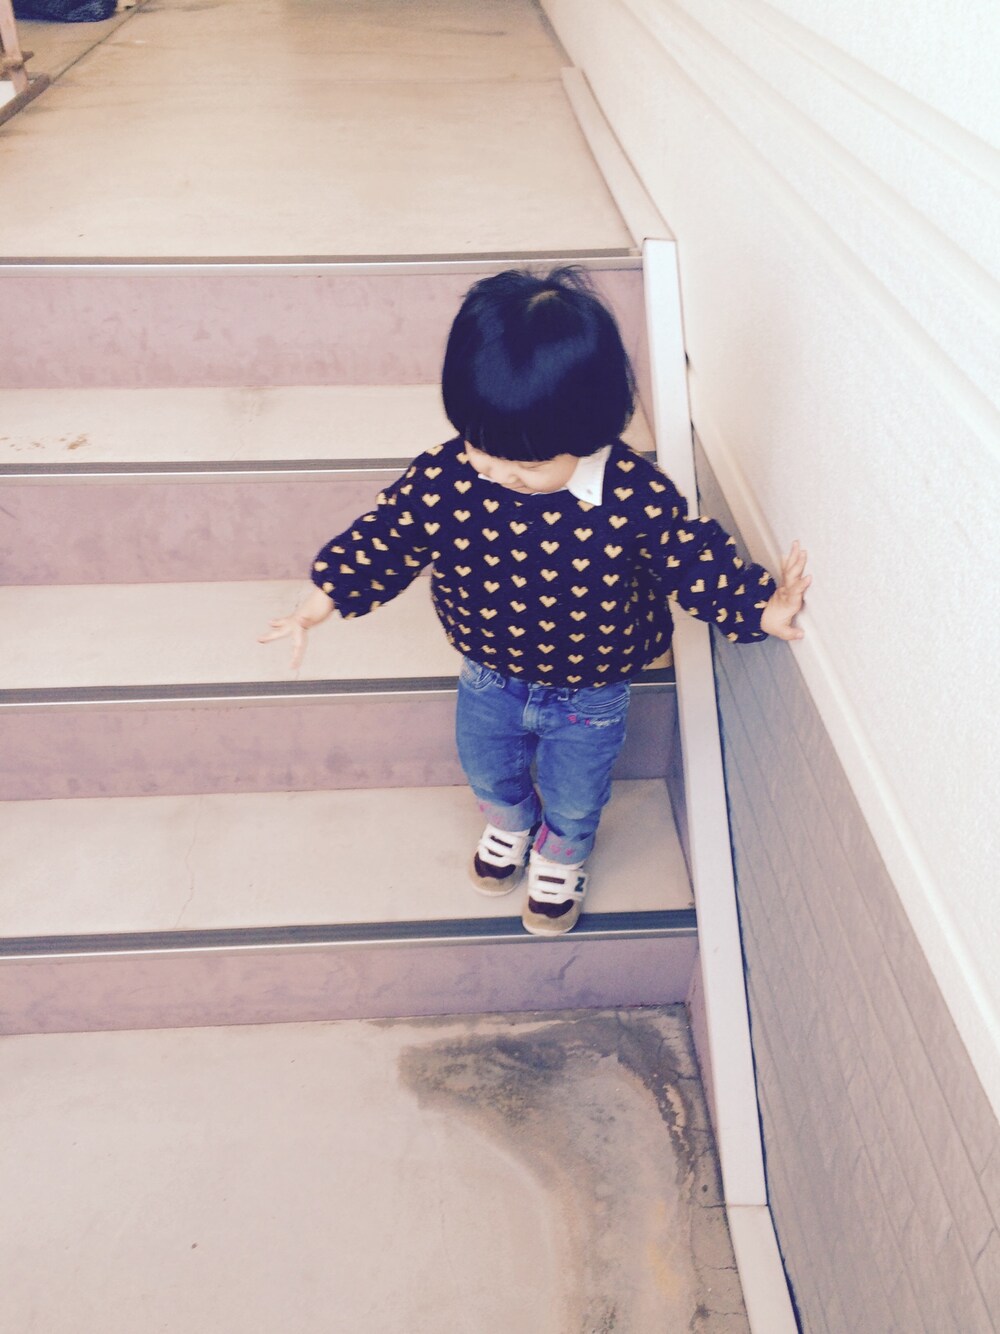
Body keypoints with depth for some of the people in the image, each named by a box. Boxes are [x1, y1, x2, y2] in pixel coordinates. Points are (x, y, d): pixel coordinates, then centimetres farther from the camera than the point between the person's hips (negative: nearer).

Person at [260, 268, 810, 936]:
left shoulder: (635, 495, -33)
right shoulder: (444, 476, -26)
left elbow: (693, 555, -17)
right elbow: (384, 537, -12)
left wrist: (762, 608, -21)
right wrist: (318, 606, -7)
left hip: (589, 697, -2)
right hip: (488, 682, 2)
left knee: (572, 801, 24)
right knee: (489, 775, 30)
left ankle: (560, 860, 60)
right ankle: (508, 827, 67)